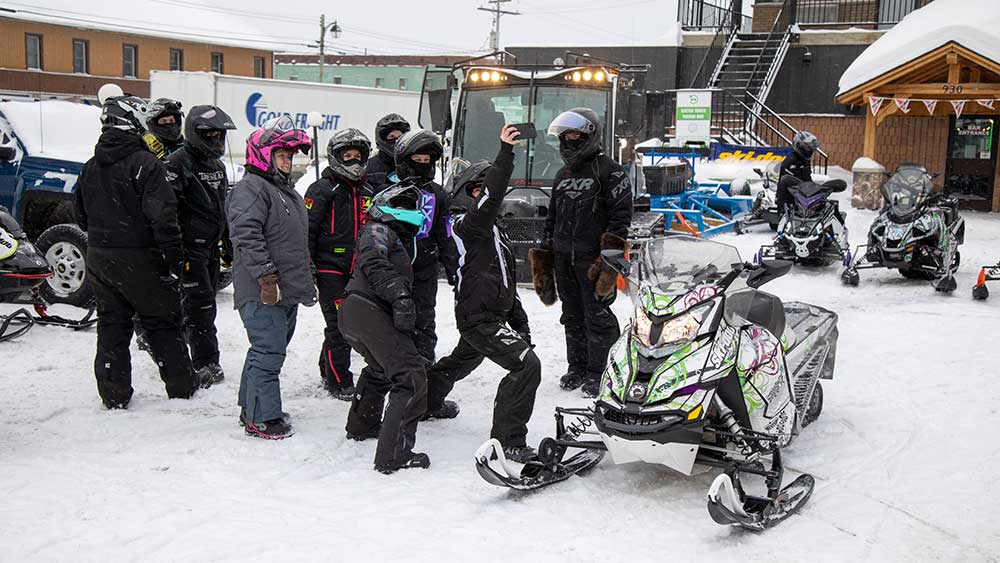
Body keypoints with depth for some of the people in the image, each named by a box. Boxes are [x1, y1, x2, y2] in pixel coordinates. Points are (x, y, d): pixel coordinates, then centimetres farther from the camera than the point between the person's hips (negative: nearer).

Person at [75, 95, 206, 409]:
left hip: (99, 258, 6)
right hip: (139, 260, -6)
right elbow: (163, 218, -21)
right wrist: (175, 260, -16)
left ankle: (114, 394, 15)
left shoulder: (90, 167, 8)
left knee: (112, 325, 13)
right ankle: (182, 386, 19)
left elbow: (82, 217, 16)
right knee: (162, 324, 8)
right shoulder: (145, 163, -16)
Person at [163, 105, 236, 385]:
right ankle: (206, 362, -2)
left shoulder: (217, 165, 16)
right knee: (199, 302, -8)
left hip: (210, 247, 8)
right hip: (190, 247, -8)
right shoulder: (178, 163, -12)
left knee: (205, 305, 13)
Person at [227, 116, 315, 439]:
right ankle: (262, 419, -1)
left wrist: (307, 279, 26)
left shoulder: (288, 192, 22)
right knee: (268, 352, -8)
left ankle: (251, 408, 27)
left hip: (288, 292, 10)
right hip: (263, 293, -10)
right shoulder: (250, 189, -11)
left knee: (270, 350, 16)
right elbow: (247, 236, -22)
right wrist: (267, 277, -25)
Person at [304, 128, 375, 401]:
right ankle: (339, 382, 2)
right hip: (330, 268, -7)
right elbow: (307, 230, -9)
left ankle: (328, 370, 30)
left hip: (357, 271, 7)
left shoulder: (367, 192, 15)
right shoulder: (322, 190, -6)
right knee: (339, 325, -7)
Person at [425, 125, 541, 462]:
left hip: (491, 314, 11)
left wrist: (519, 320, 17)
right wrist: (506, 152, -40)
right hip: (480, 318, -11)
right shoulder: (468, 222, -13)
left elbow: (505, 278, 19)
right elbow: (491, 194, -35)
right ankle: (508, 438, -18)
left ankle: (428, 403, 58)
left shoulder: (489, 227, 17)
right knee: (526, 364, -22)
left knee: (460, 361, 33)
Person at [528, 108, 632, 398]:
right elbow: (551, 219, 23)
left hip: (594, 260, -7)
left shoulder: (609, 171, -4)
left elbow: (621, 216, -10)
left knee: (597, 318, -3)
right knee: (573, 317, 12)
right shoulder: (562, 175, 19)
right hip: (563, 260, 7)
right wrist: (542, 259, 17)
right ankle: (577, 367, 22)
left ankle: (598, 372, 6)